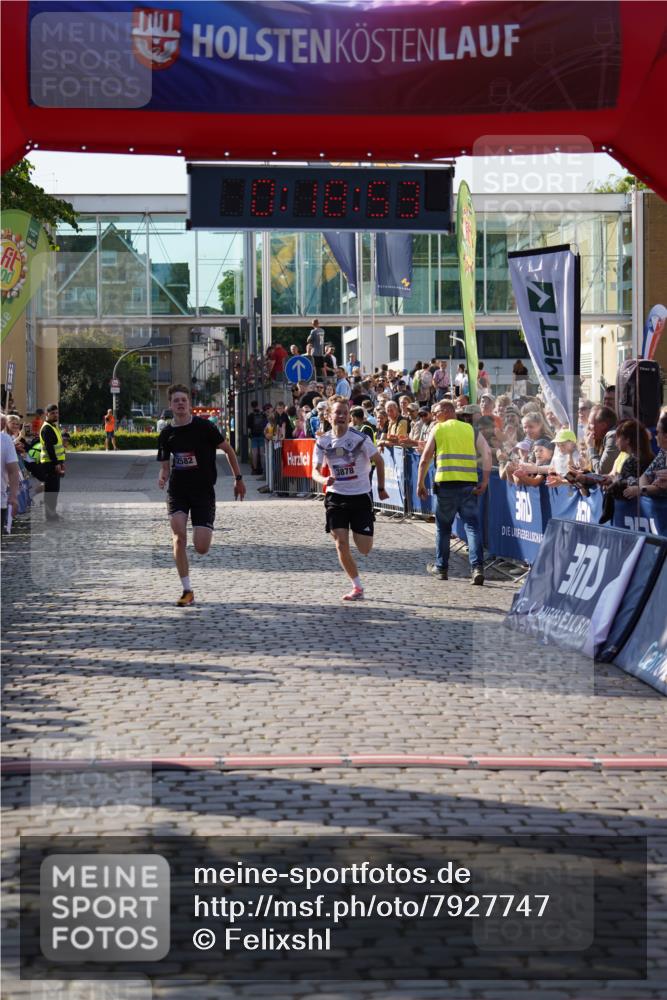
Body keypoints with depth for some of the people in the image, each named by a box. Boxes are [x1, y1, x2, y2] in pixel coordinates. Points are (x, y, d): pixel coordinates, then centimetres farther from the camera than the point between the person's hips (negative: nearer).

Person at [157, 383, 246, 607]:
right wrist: (162, 477, -8)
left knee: (201, 548, -10)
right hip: (177, 490, 2)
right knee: (178, 534, -22)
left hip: (203, 490, -2)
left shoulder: (203, 427, -6)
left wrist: (238, 479, 6)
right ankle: (187, 591, -12)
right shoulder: (167, 434, 5)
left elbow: (228, 449, 4)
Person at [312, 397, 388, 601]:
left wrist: (381, 488, 8)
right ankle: (357, 587, 5)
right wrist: (323, 480, -23)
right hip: (336, 496, 2)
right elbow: (315, 470, 0)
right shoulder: (323, 442, -2)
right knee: (341, 544, -8)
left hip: (361, 496, -2)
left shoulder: (360, 438, -10)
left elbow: (378, 461, 3)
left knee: (364, 549, -6)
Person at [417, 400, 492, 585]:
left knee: (443, 527, 14)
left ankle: (441, 567, 23)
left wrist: (420, 484, 9)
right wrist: (485, 481, 1)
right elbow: (487, 454, 1)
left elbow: (425, 459, 2)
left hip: (445, 483, -1)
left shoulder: (438, 430, 6)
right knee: (472, 526, 0)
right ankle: (477, 567, -14)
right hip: (469, 483, 1)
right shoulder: (471, 430, 11)